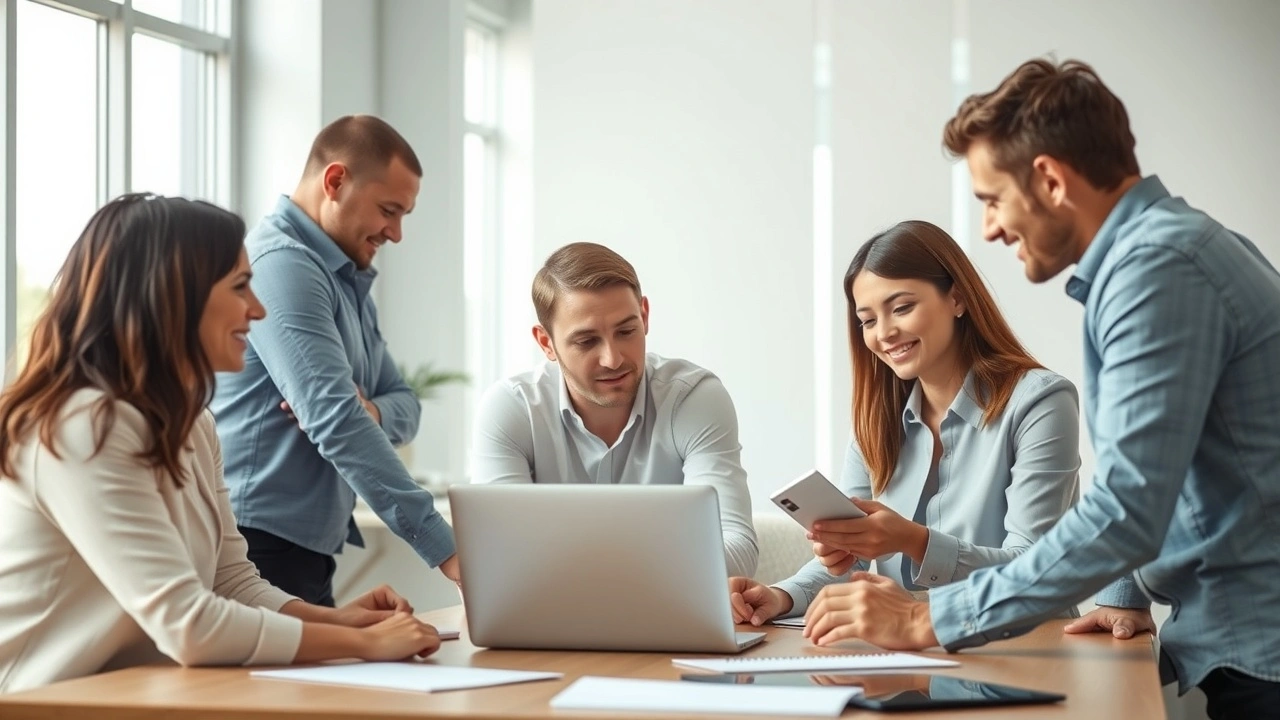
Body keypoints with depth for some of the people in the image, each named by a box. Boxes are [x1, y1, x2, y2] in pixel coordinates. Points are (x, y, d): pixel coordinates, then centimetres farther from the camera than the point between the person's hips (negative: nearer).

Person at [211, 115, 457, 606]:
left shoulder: (347, 281, 17)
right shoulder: (282, 265, -15)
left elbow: (404, 405, 15)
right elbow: (335, 422, -25)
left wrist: (370, 412, -11)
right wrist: (444, 548, -29)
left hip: (309, 554, 10)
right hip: (258, 552, -10)